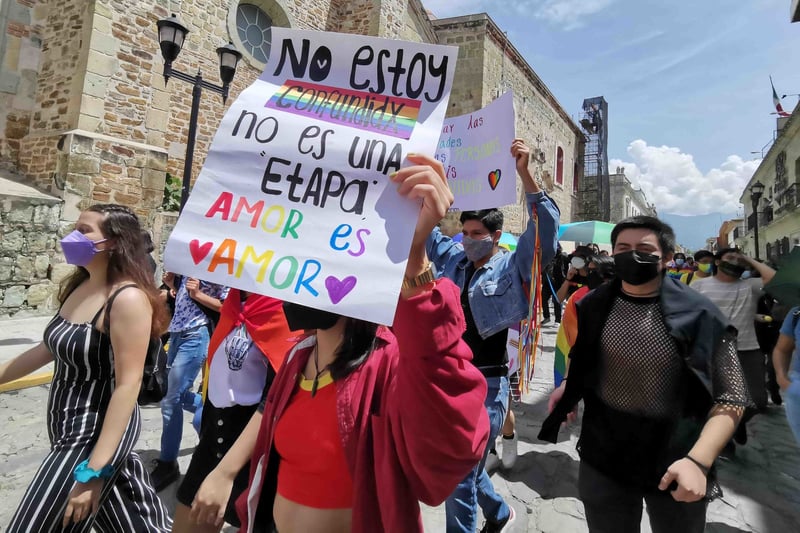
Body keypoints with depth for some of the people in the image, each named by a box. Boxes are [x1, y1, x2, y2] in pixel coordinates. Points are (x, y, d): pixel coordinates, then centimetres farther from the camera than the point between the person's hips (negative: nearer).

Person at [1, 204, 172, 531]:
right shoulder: (78, 286, 2)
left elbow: (128, 385, -25)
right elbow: (51, 348, 15)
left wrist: (94, 470, -24)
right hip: (70, 425, 8)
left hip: (97, 432, -8)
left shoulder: (128, 298, -24)